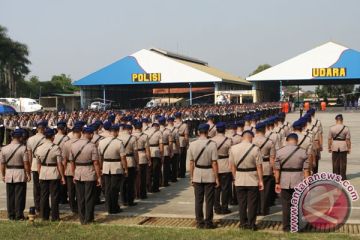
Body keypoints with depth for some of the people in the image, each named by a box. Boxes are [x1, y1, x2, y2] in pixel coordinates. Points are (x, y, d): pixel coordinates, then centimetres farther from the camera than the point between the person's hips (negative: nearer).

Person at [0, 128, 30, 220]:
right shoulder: (23, 148, -12)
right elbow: (26, 163, -12)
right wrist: (28, 174, -3)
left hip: (9, 174, 4)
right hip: (20, 174, -4)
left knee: (10, 196, 11)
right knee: (20, 196, 3)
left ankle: (11, 215, 16)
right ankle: (19, 215, 5)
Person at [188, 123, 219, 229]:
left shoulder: (192, 144, -3)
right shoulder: (212, 144, -13)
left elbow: (191, 162, 1)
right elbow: (214, 163, -12)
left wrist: (191, 177, 10)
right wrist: (216, 178, -4)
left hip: (197, 175, 3)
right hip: (209, 175, -3)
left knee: (198, 199, 11)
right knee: (209, 200, 6)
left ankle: (199, 222, 15)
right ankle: (208, 222, 11)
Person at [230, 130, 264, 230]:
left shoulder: (233, 148, -4)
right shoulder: (255, 149, -13)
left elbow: (232, 166, 1)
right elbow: (259, 166, -11)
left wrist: (235, 178, 12)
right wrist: (261, 181, -4)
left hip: (239, 180, 2)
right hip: (253, 180, -2)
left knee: (241, 202, 13)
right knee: (252, 203, 8)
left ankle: (243, 223, 20)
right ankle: (251, 224, 14)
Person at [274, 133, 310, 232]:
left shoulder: (280, 152, -4)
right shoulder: (303, 152, -5)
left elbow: (277, 169, -4)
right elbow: (306, 170, -6)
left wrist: (277, 183, 2)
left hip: (284, 182, 0)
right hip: (298, 182, 0)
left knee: (286, 205, 9)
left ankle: (286, 227, 14)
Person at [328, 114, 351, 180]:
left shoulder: (331, 128, -5)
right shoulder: (346, 128, -8)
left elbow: (329, 139, -2)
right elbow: (348, 140, -7)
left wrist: (329, 148, 7)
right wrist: (349, 148, 2)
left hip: (334, 146, 1)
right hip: (343, 147, -1)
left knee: (335, 162, 10)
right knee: (343, 162, 7)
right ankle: (343, 176, 9)